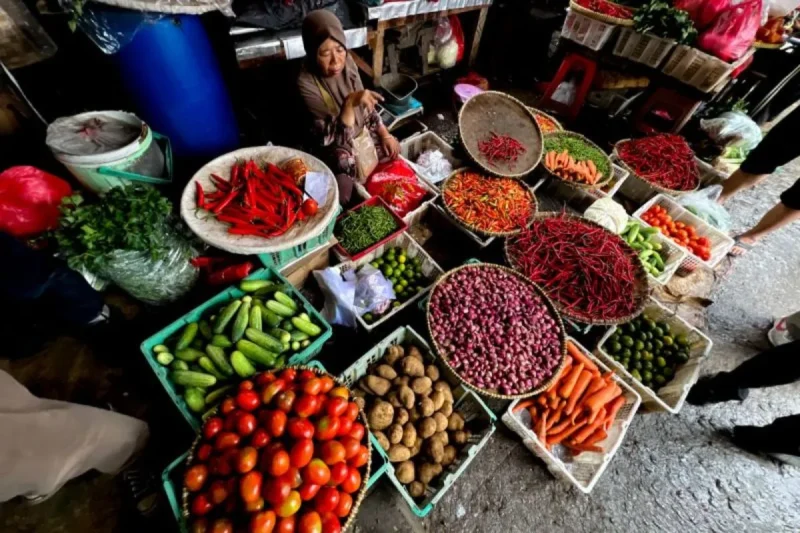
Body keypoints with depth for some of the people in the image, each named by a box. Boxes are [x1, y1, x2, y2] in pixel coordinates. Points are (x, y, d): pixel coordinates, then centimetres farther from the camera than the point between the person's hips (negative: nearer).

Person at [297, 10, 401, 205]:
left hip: (362, 133, 7)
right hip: (337, 149, -6)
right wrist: (350, 102, -39)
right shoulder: (306, 83, -24)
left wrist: (385, 134, 1)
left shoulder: (347, 62, -6)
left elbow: (365, 105, 9)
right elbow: (336, 138, -28)